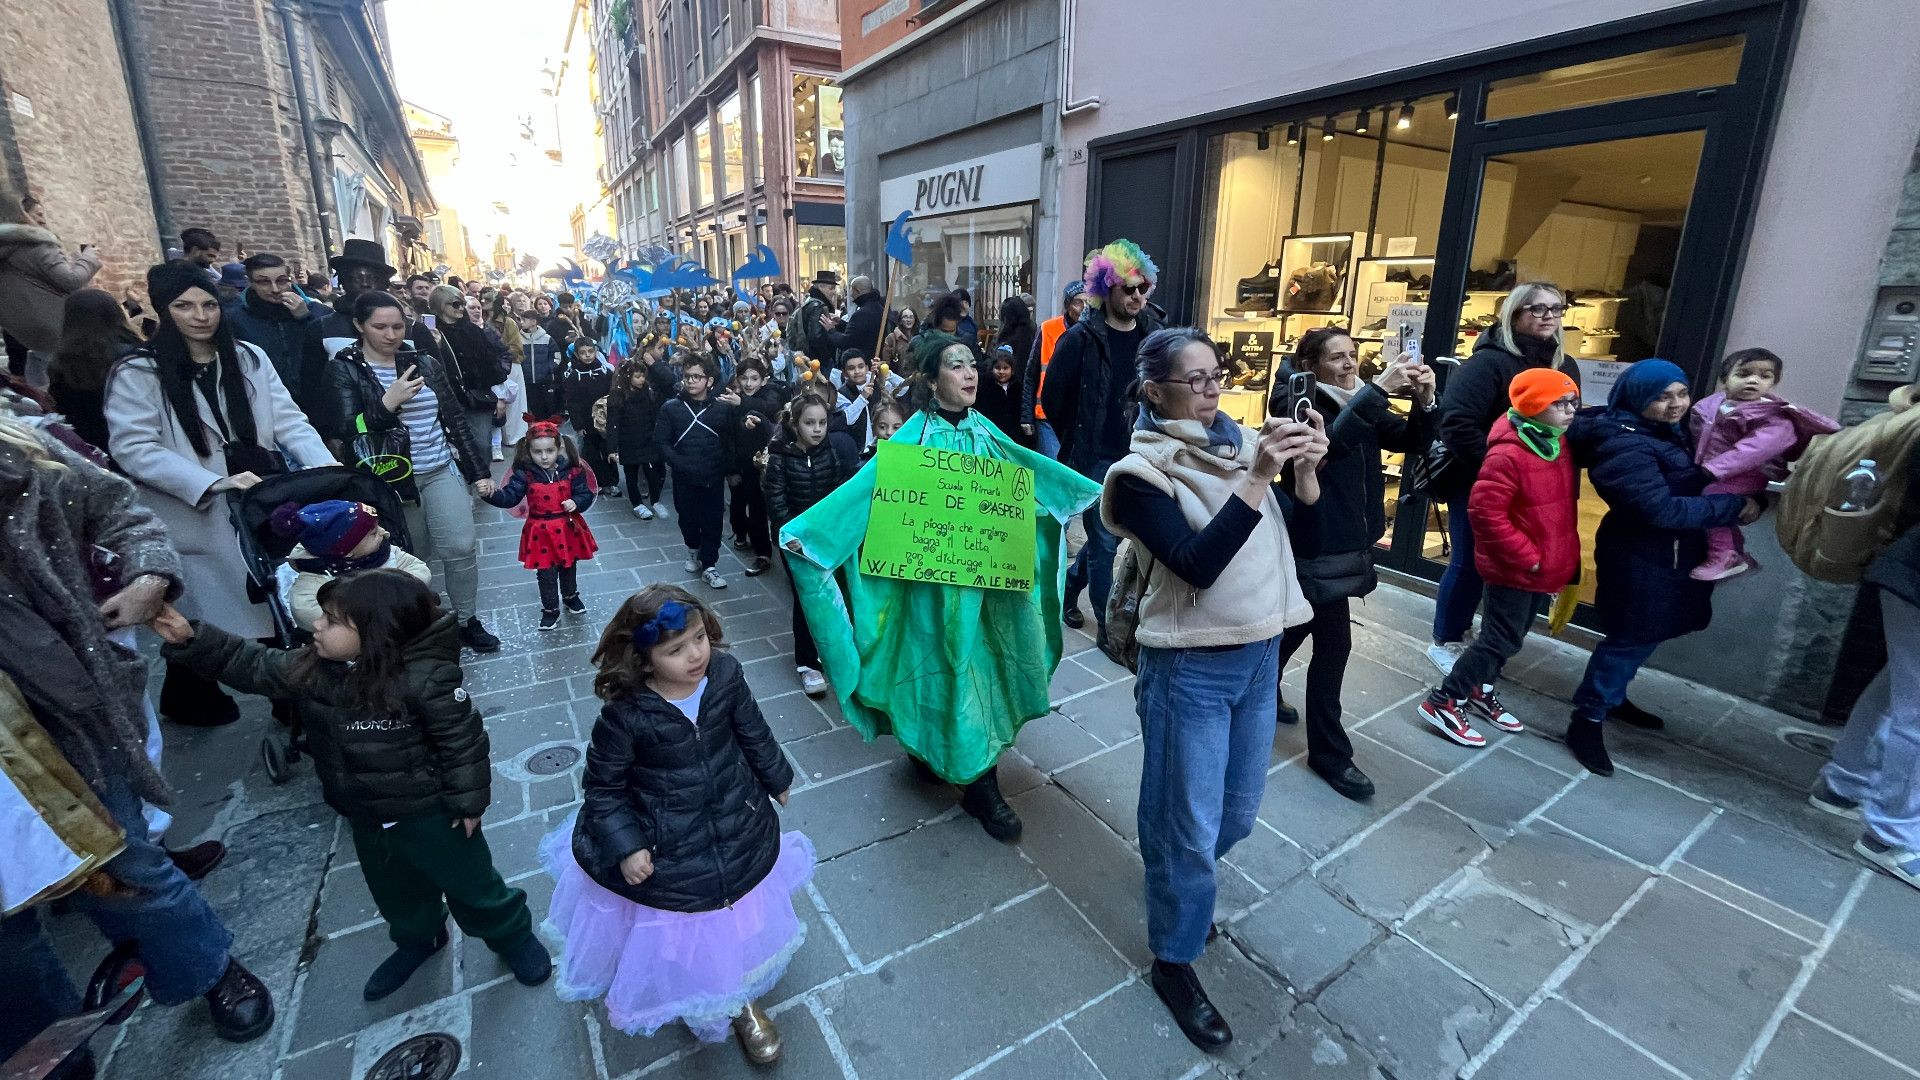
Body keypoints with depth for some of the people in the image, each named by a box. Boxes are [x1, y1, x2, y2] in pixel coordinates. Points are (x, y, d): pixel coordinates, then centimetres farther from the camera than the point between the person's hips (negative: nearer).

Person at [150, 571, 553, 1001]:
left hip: (430, 815, -7)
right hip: (367, 820, 7)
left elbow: (462, 740, -24)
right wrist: (192, 640, -7)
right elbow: (253, 666, 7)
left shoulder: (425, 678, -32)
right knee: (396, 891, 29)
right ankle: (418, 938, 57)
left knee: (470, 884, 12)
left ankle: (514, 936, 37)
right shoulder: (313, 669, -8)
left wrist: (468, 802, -17)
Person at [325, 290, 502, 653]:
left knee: (461, 547, -5)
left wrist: (479, 471, 7)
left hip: (441, 471, 2)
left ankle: (468, 621, 12)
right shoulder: (343, 369, -2)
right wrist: (388, 402, -26)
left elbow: (456, 419, 9)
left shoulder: (425, 362, 6)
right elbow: (347, 432, -11)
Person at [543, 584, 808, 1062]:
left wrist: (776, 778, 13)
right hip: (665, 847, -3)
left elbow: (754, 732, -1)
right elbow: (602, 786, -12)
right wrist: (624, 846, -17)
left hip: (737, 831, 4)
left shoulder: (725, 674, -19)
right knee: (678, 934, 18)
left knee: (741, 916, 25)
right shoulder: (625, 714, -28)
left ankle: (741, 1001, 56)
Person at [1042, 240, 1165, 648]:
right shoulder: (1081, 338, -8)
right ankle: (1108, 626, 15)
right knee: (1105, 543, 2)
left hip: (1139, 458, 5)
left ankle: (1070, 586, 41)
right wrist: (1077, 442, 3)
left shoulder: (1154, 334, 5)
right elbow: (1054, 398, -4)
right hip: (1097, 459, -5)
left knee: (1106, 535, 16)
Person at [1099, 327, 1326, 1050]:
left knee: (1237, 812, 21)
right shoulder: (1143, 471, -12)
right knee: (1190, 823, 7)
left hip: (1260, 653, 6)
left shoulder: (1242, 441, 3)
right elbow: (1198, 565, -23)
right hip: (1190, 667, -6)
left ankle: (1179, 887, 49)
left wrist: (1307, 467, -18)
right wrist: (1257, 480, -27)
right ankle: (1174, 962, 30)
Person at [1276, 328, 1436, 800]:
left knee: (1299, 626, 21)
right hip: (1314, 546, -8)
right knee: (1334, 643, -5)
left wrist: (1424, 400, -19)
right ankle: (1329, 752, 7)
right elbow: (1329, 443, -34)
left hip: (1345, 543, 8)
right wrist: (1379, 389, -38)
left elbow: (1412, 441, -1)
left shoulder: (1359, 404, 8)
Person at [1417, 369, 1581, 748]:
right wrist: (1526, 555, -21)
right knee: (1501, 640, -3)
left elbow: (1564, 505, 18)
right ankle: (1442, 702, 7)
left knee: (1509, 637, 19)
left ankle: (1480, 692, 35)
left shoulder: (1559, 445, 5)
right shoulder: (1508, 453, -24)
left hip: (1543, 568, 9)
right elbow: (1485, 510, -27)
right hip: (1513, 570, -9)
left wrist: (1561, 558, 14)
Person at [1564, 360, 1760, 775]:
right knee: (1631, 637, -2)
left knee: (1645, 634, 20)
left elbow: (1692, 482, 17)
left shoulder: (1671, 430, 6)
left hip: (1669, 554, 9)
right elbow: (1661, 509, -26)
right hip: (1641, 558, -9)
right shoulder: (1626, 446, -24)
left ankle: (1613, 698, 38)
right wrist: (1736, 507, -19)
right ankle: (1586, 720, 9)